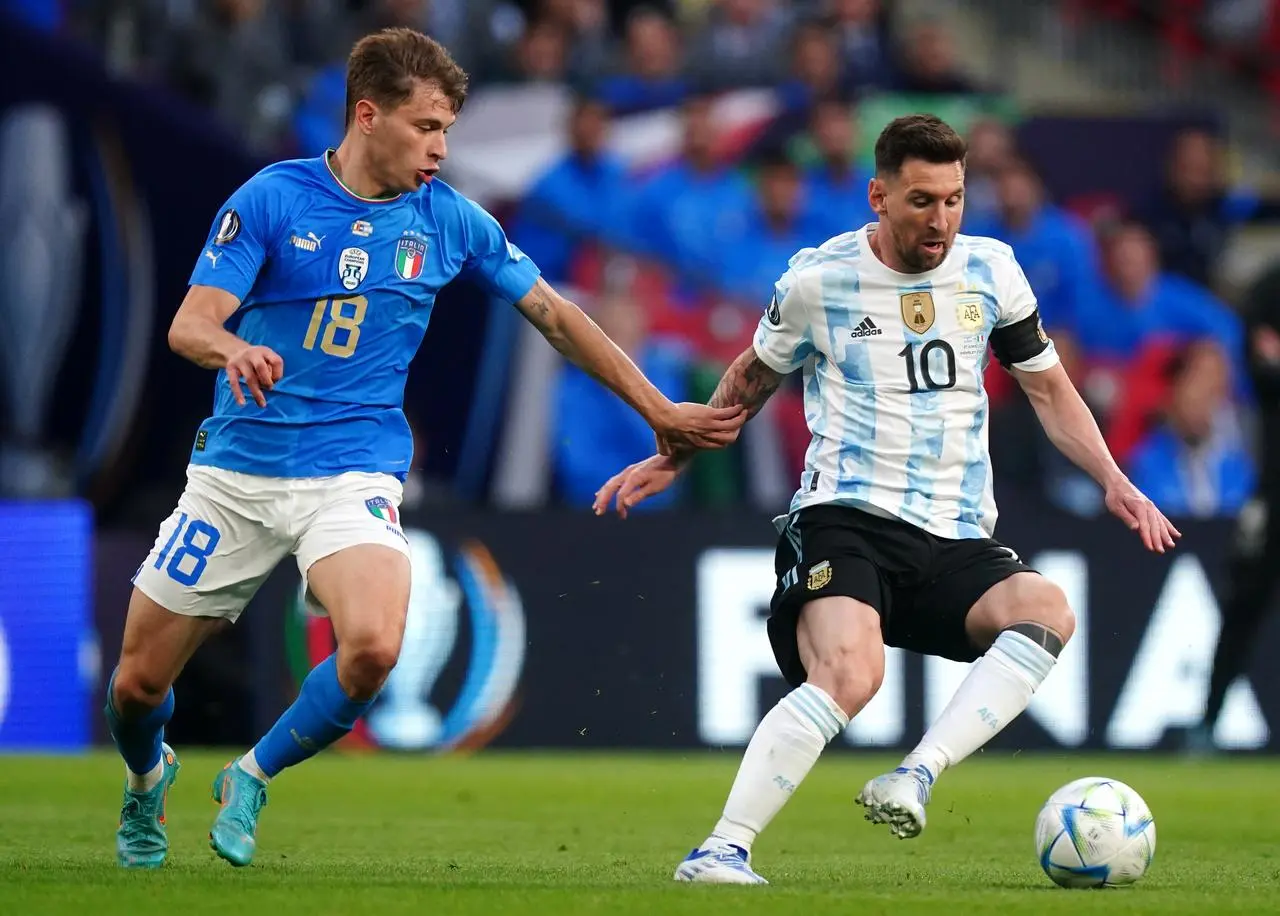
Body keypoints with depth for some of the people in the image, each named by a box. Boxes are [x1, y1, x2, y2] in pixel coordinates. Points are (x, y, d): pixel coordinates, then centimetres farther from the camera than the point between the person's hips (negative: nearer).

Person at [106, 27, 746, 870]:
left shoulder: (449, 219, 2)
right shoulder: (273, 198, -6)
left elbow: (556, 316, 12)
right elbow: (191, 323, -12)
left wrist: (661, 412, 12)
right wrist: (234, 351, -36)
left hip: (353, 475, 1)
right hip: (237, 472, -1)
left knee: (374, 645, -29)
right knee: (138, 682, 3)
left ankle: (252, 780, -2)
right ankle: (148, 780, 41)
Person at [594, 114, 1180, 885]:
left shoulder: (991, 271, 8)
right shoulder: (819, 279, 1)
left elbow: (1049, 388, 19)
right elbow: (754, 377, 21)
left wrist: (1114, 482, 6)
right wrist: (674, 458, 23)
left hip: (957, 539, 4)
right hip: (845, 521, -4)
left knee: (1048, 611, -29)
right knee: (849, 674, -33)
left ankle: (918, 777, -38)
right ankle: (722, 851, -32)